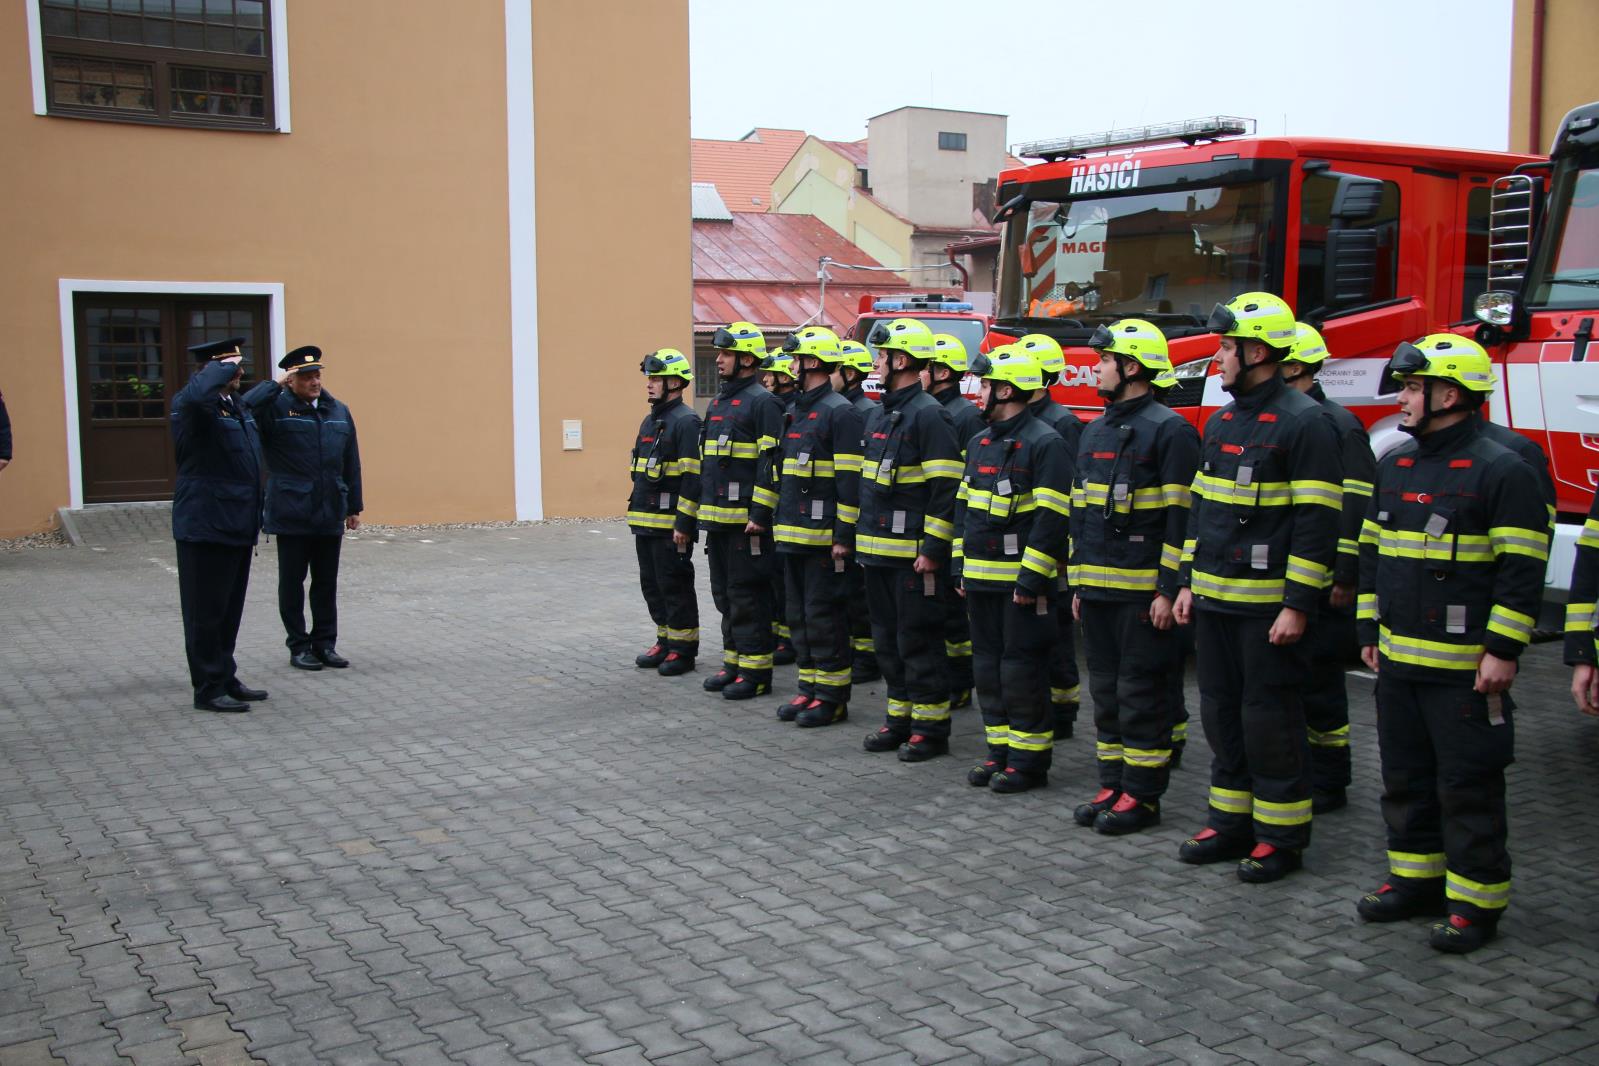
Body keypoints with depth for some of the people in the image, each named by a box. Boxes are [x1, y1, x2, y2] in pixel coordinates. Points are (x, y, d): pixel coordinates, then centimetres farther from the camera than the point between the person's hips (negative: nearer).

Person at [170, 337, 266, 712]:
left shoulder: (237, 404, 14)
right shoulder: (191, 404, -13)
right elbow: (197, 394, -39)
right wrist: (223, 367, -21)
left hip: (237, 526, 9)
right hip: (206, 526, -9)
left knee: (230, 610, 16)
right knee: (206, 611, 0)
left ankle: (226, 678, 26)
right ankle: (208, 689, 8)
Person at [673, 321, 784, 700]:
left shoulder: (762, 403, -9)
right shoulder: (717, 404, 19)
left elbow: (771, 463, -16)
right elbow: (701, 464, 22)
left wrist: (760, 514, -22)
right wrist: (685, 519, 20)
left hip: (746, 520, -9)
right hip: (716, 519, 9)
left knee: (747, 595, -4)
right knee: (724, 594, 14)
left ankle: (756, 671, 3)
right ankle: (733, 664, 24)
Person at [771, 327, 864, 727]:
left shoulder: (840, 412, -12)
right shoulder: (797, 410, 16)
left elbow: (850, 480, -16)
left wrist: (844, 537, -19)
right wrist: (779, 521, 20)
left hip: (823, 537, -9)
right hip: (792, 536, 9)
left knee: (824, 617, -3)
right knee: (799, 615, 13)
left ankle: (832, 696, 5)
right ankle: (809, 689, 22)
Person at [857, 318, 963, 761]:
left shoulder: (928, 415, -13)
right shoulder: (880, 414, 16)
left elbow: (946, 489, -18)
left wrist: (933, 549, -20)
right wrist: (859, 537, 20)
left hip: (912, 554, -9)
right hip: (877, 552, 9)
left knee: (918, 642, -2)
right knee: (888, 641, 14)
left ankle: (931, 729, 7)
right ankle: (901, 720, 25)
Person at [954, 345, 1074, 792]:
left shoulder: (1044, 444, -12)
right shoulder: (979, 444, 14)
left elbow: (1052, 518, -16)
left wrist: (1031, 578, -19)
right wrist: (961, 567, 14)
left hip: (1021, 580, -8)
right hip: (981, 578, 8)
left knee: (1022, 670, -2)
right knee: (987, 666, 12)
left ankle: (1030, 759, 8)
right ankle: (999, 751, 23)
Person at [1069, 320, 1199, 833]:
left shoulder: (1169, 430, -9)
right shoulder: (1095, 431, 16)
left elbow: (1182, 516, -13)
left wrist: (1170, 589, -17)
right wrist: (1077, 582, 17)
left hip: (1143, 591, -8)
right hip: (1098, 588, 8)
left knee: (1141, 693, -1)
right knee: (1106, 690, 13)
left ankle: (1141, 795, 8)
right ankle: (1112, 785, 22)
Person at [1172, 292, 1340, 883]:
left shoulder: (1303, 422, -12)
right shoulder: (1221, 422, 14)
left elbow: (1317, 522, -16)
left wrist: (1298, 605, -18)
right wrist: (1188, 582, 15)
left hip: (1267, 604, -8)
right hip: (1214, 599, 8)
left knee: (1270, 719, 0)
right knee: (1222, 711, 14)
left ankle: (1281, 835, 12)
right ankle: (1231, 821, 25)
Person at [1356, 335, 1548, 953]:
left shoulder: (1500, 471, -11)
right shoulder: (1394, 465, 11)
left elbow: (1522, 570, -13)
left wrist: (1503, 650, -16)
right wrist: (1370, 631, 15)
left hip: (1464, 665, -7)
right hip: (1397, 659, 7)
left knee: (1467, 787, 1)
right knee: (1405, 779, 15)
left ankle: (1476, 902, 11)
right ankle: (1416, 878, 29)